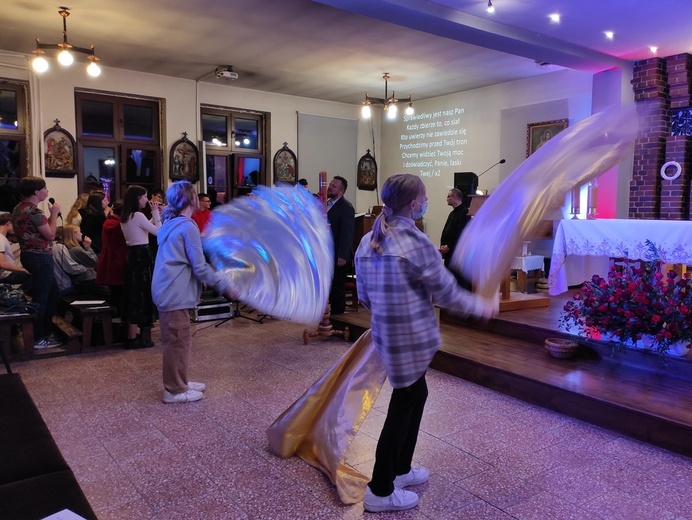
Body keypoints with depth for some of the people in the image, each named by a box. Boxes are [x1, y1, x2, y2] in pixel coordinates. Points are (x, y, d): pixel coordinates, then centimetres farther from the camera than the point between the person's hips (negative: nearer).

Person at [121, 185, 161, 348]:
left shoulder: (126, 217, 13)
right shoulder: (138, 215, -16)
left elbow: (145, 228, 21)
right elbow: (158, 231, -14)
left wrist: (154, 216, 16)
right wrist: (156, 213, -5)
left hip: (132, 255, 10)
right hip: (141, 256, -10)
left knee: (134, 294, 14)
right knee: (140, 294, -4)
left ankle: (132, 335, 20)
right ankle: (132, 338, 1)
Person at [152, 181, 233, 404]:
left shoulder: (171, 224, 14)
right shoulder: (187, 226, -15)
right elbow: (199, 266, -17)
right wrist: (225, 286, -10)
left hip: (168, 290, 10)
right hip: (175, 293, -10)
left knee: (177, 341, 18)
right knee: (178, 342, 0)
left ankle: (179, 383, 28)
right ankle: (175, 390, 9)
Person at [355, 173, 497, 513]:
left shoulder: (368, 241, 5)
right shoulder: (416, 242, -18)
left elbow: (364, 295, 11)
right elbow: (445, 292, -12)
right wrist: (481, 306, 4)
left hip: (386, 334, 8)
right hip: (411, 338, -8)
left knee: (416, 394, 23)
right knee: (403, 406, 4)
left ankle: (400, 470, 36)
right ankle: (380, 491, 18)